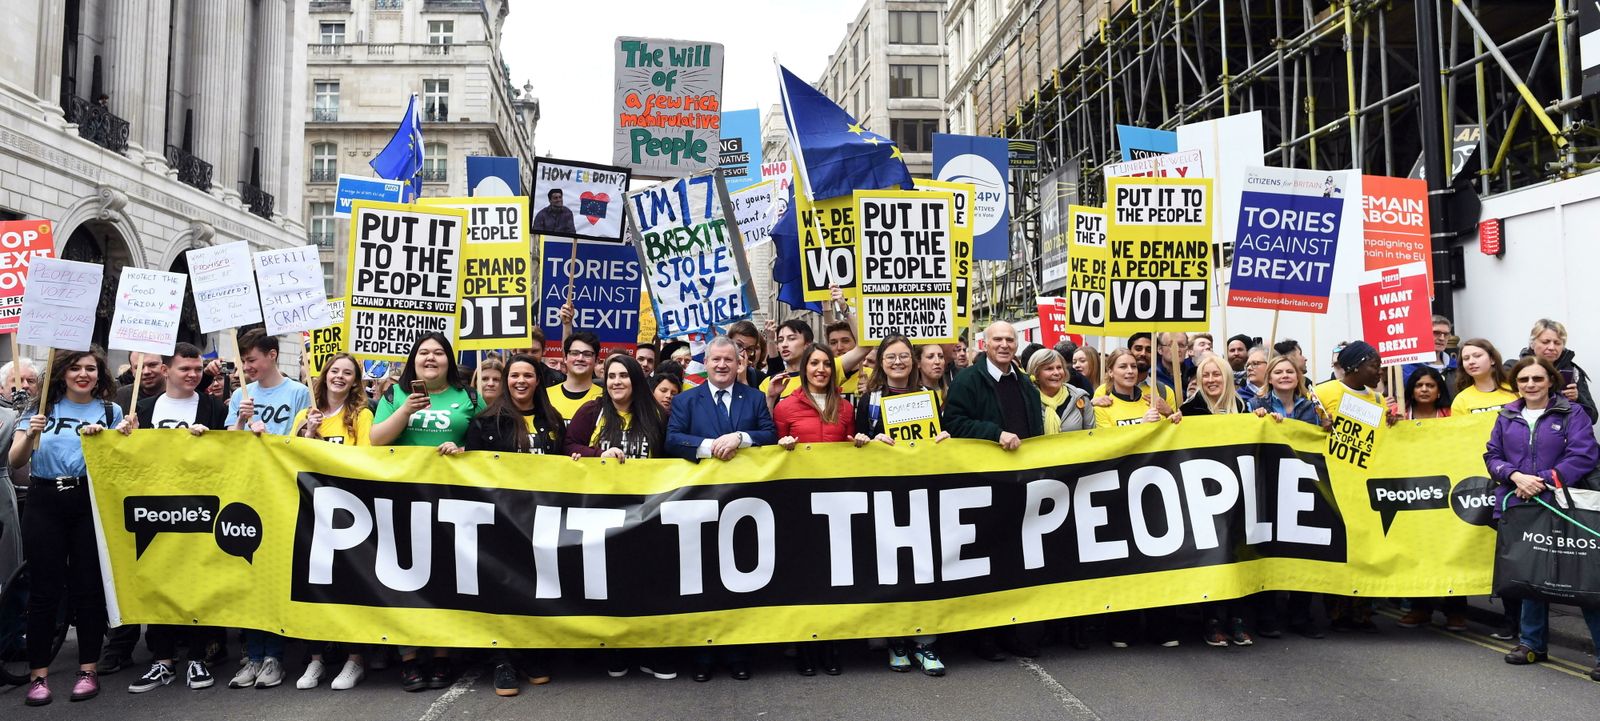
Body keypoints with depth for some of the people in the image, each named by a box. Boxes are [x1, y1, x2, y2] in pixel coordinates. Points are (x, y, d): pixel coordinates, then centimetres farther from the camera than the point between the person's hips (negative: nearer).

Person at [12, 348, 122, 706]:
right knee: (45, 589, 1)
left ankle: (88, 669, 10)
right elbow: (15, 461, 2)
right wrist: (31, 434, -16)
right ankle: (38, 674, 7)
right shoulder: (43, 409, 8)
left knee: (88, 586, 2)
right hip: (45, 504, 1)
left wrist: (99, 438, -14)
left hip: (91, 504, -1)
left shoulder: (110, 411, 7)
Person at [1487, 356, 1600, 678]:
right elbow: (1492, 455, 9)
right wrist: (1515, 476, -10)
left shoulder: (1572, 413, -1)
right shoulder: (1507, 416, 10)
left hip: (1560, 507, -4)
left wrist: (1543, 481, -16)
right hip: (1518, 506, 4)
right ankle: (1533, 642, 24)